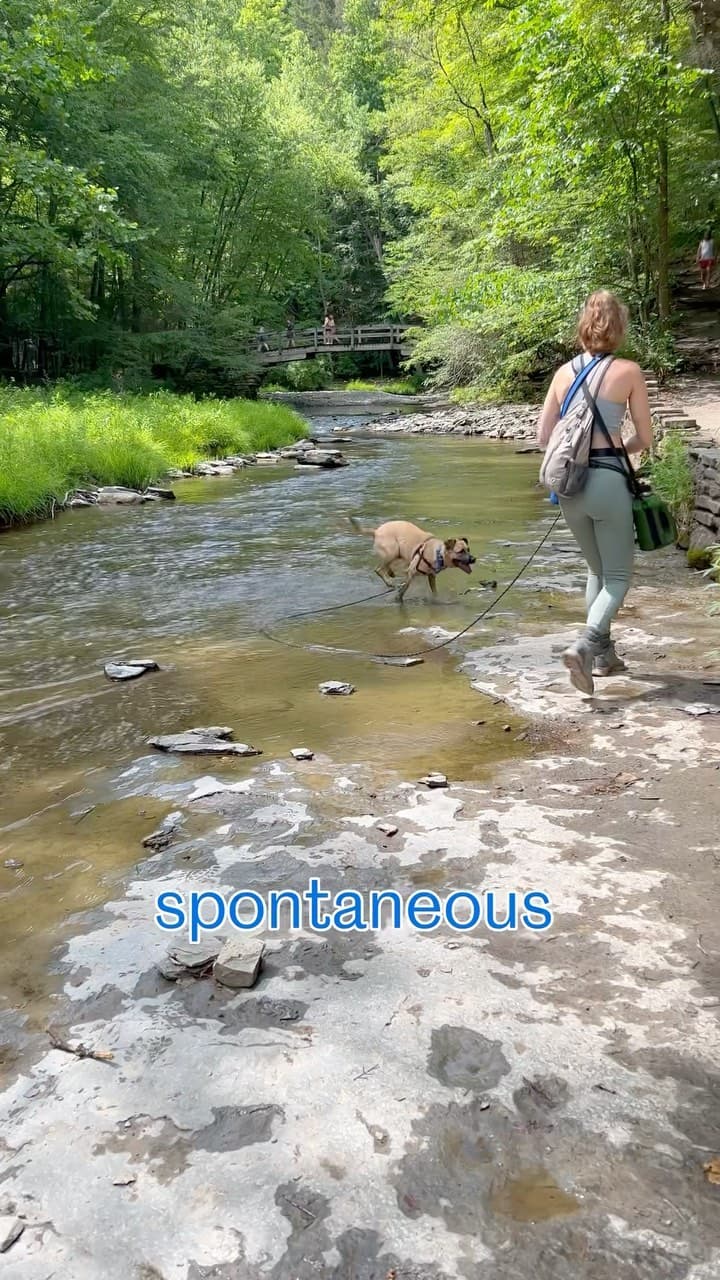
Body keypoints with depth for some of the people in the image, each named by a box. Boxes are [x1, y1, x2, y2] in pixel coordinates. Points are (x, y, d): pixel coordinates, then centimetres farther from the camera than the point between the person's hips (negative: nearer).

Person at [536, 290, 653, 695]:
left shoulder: (565, 372, 7)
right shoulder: (628, 371, -4)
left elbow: (544, 436, 8)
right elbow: (645, 439, 2)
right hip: (608, 481, -5)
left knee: (598, 569, 21)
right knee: (619, 575, 6)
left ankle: (604, 654, 25)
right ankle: (585, 645, -15)